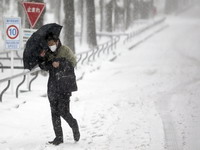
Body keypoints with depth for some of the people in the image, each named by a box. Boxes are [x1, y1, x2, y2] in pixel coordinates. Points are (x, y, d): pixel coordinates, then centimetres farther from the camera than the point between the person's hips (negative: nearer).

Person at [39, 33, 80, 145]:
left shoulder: (65, 50, -4)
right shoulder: (48, 53, 10)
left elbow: (73, 63, -7)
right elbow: (45, 67, 5)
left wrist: (60, 63, -18)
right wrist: (42, 58, -13)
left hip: (64, 86, -6)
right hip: (53, 87, 6)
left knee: (63, 111, -11)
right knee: (55, 113, 4)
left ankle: (74, 126, 18)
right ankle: (59, 137, 11)